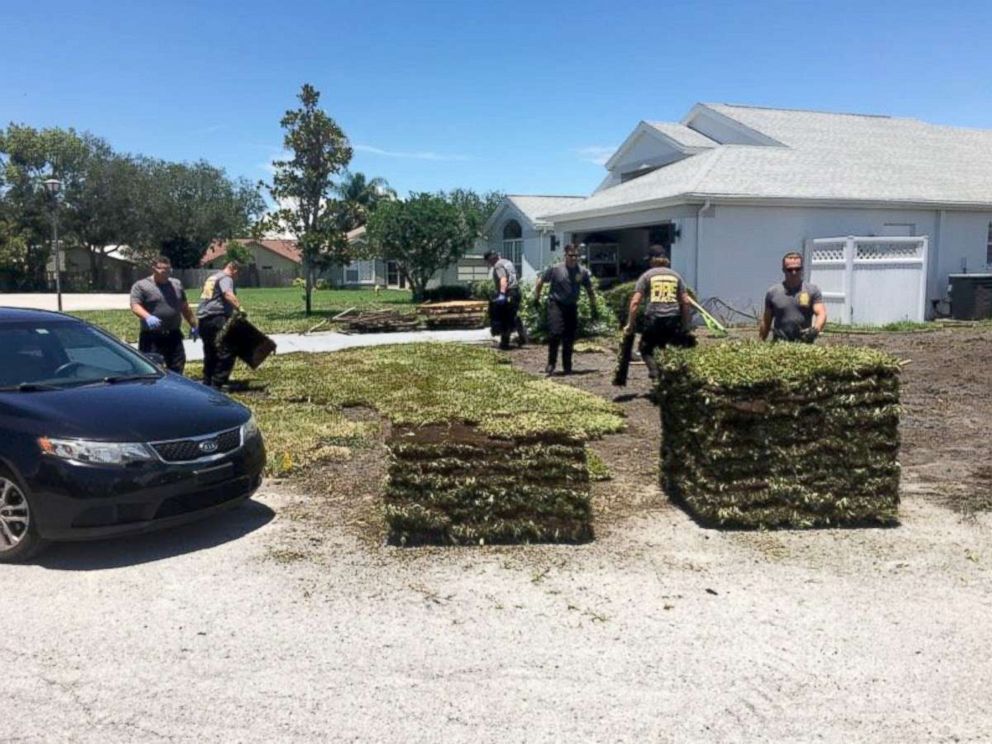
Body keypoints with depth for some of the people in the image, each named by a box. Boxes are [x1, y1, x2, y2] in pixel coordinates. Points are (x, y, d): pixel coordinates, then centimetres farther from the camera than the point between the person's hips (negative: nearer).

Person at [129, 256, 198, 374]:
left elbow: (185, 308, 23)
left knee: (177, 367, 9)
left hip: (174, 336, 5)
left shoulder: (177, 284, 16)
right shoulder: (141, 286, -1)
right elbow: (135, 306, -12)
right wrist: (147, 317, -30)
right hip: (151, 337, -5)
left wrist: (193, 325, 21)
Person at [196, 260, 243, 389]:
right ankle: (216, 384, -11)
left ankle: (207, 383, 22)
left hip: (204, 319, 10)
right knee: (226, 352, -8)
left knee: (210, 353, 17)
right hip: (217, 318, -10)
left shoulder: (212, 278, 27)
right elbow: (228, 294, -24)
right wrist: (239, 308, -35)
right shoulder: (225, 278, -4)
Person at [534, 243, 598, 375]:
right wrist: (536, 298, 6)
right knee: (555, 333, -17)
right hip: (556, 305, -3)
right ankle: (551, 363, -4)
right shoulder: (555, 269, -6)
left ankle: (567, 367, 17)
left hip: (571, 307, 3)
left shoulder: (583, 272, 2)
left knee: (569, 338, 5)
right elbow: (540, 282, 5)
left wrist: (594, 308, 13)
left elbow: (590, 291, 13)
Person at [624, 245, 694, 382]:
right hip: (673, 319, 2)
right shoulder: (675, 276, 15)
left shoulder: (647, 275, 8)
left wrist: (630, 324, 4)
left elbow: (635, 302, -1)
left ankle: (654, 370, -10)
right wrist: (685, 326, 14)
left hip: (654, 318, -2)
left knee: (645, 348, 15)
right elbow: (686, 302, 9)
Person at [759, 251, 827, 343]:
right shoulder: (772, 292, 10)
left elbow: (821, 313, -1)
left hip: (805, 344, 0)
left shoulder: (812, 290, 8)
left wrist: (815, 329, -22)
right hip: (779, 345, 0)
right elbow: (766, 322, 14)